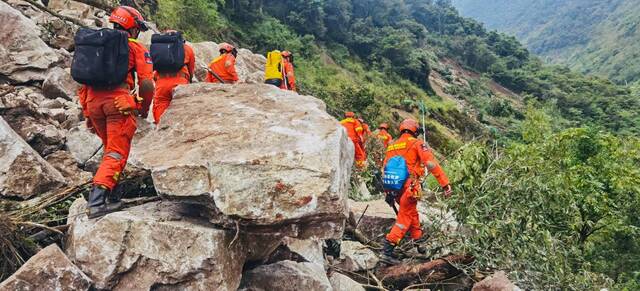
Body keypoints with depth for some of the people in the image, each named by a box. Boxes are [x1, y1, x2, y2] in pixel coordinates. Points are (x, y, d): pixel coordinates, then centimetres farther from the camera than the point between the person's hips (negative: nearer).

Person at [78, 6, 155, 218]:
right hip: (119, 101, -6)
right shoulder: (135, 47, 9)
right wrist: (144, 108, 15)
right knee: (117, 153, -4)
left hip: (93, 101, 6)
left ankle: (108, 196, 19)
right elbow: (147, 82, -1)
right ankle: (97, 201, -18)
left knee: (111, 148, 21)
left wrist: (87, 113, 26)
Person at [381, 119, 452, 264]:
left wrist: (387, 192, 24)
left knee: (412, 213, 24)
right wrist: (445, 184, -13)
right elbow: (431, 164, -12)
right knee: (404, 219, 0)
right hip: (409, 188, -6)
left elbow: (385, 169, 18)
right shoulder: (417, 143, -2)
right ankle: (387, 250, -8)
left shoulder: (391, 146, 17)